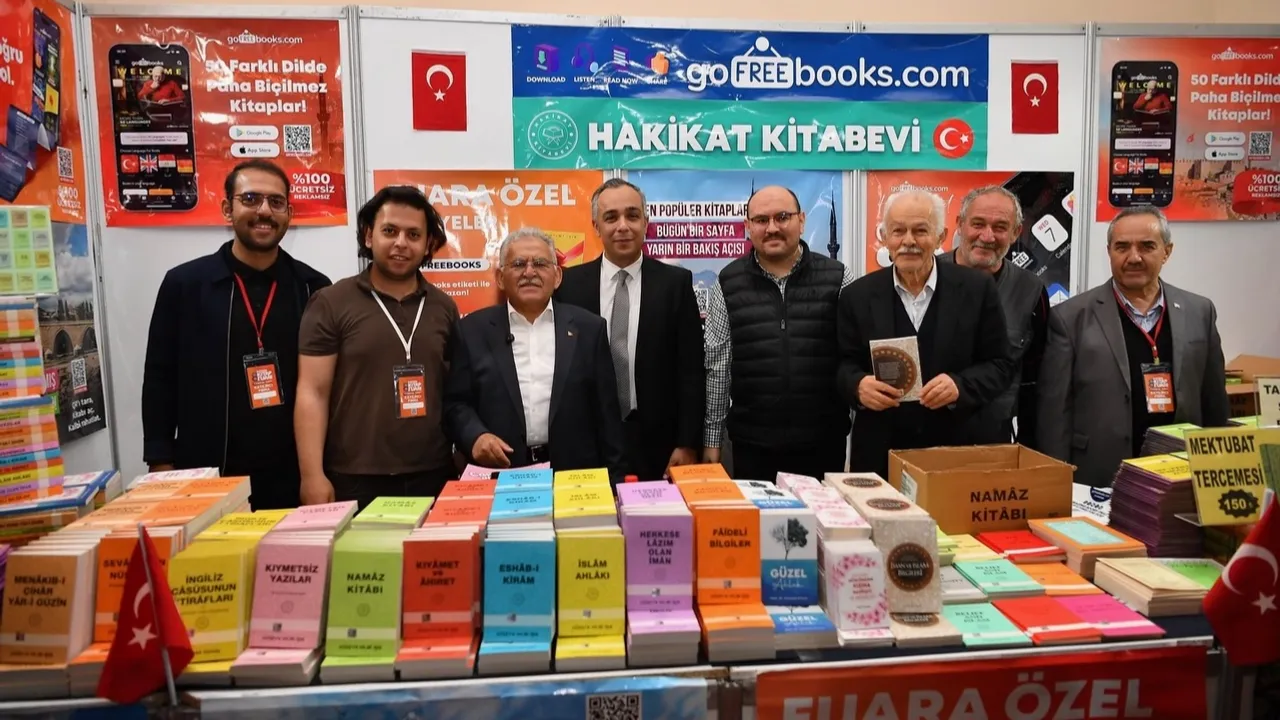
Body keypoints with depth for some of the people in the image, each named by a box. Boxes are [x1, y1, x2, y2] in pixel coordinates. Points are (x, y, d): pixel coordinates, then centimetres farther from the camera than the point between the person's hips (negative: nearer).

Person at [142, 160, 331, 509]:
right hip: (208, 479, -1)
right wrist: (161, 467, 0)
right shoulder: (184, 283, 0)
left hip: (296, 478, 1)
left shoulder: (314, 288, 3)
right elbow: (159, 382, 4)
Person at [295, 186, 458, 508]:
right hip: (354, 480, -3)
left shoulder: (444, 308, 8)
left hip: (433, 476, 3)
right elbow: (313, 392, -5)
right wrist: (313, 476, -11)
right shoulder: (331, 304, -2)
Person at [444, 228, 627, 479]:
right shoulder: (473, 329, 3)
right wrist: (476, 436, -16)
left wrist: (613, 482, 1)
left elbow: (606, 413, 3)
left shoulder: (588, 327, 3)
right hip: (499, 479, 0)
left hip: (574, 477, 0)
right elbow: (456, 403, 3)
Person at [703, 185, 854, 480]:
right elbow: (717, 364, 2)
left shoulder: (837, 278, 1)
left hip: (824, 442, 0)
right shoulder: (728, 284, 1)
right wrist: (711, 439, 0)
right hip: (752, 443, 0)